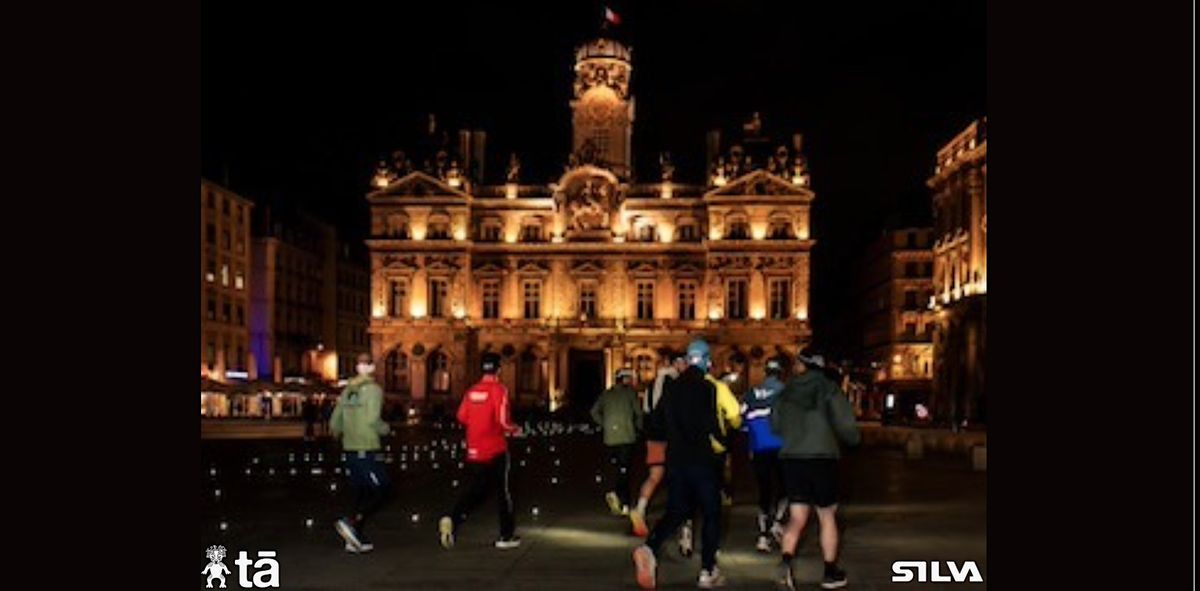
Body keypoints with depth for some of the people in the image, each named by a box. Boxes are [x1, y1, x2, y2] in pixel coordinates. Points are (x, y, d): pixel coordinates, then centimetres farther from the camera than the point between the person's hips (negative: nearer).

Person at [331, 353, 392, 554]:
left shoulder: (347, 391, 11)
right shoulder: (374, 390, -9)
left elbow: (334, 423, 10)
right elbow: (372, 420, -19)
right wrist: (385, 429, 0)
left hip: (349, 450, 7)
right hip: (367, 450, -7)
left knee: (361, 493, 14)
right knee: (382, 490, 0)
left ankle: (356, 539, 12)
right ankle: (351, 522, -14)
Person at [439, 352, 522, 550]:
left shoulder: (471, 391, 4)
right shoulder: (499, 390, -12)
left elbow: (461, 417, 6)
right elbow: (502, 420, -19)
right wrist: (514, 430, 1)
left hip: (474, 451, 5)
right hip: (495, 451, -5)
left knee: (476, 489, 16)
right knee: (503, 492, 9)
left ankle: (451, 519, -6)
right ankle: (507, 537, 16)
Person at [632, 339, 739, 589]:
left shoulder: (672, 388, 8)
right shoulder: (707, 387, -10)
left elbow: (657, 422, 13)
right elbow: (710, 422, -21)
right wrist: (720, 440, -3)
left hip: (676, 459, 5)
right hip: (702, 460, -5)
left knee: (676, 512, 10)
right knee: (711, 514, 10)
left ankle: (649, 547, -17)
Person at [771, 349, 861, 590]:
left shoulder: (786, 392, 5)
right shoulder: (829, 388, -5)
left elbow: (775, 426, 15)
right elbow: (845, 424, -10)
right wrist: (855, 438, 12)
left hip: (792, 459, 3)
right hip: (822, 458, -2)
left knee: (797, 518, 7)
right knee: (827, 517, 12)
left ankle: (786, 561, -17)